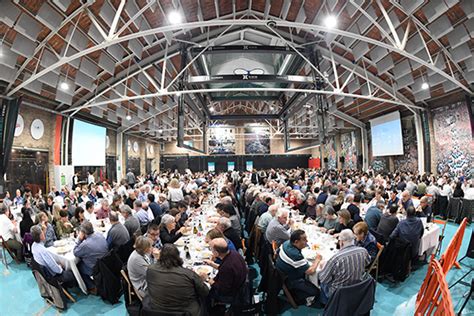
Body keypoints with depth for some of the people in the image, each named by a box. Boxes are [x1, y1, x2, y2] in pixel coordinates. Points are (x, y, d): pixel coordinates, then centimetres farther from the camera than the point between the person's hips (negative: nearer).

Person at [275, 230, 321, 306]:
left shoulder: (287, 243, -11)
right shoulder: (295, 255, -36)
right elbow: (311, 271, -29)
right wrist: (317, 259, -11)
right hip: (289, 282, -8)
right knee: (316, 292, -3)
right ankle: (295, 298, 12)